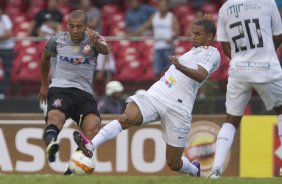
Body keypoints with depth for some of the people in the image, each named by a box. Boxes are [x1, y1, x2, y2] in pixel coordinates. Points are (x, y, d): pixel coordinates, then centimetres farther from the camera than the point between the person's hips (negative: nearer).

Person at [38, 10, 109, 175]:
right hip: (60, 88, -1)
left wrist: (97, 42, -42)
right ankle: (51, 142, -64)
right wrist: (44, 85, 37)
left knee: (93, 127, -25)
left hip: (85, 93, 1)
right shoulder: (57, 40, 12)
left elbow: (105, 50, -18)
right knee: (56, 117, -34)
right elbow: (45, 58, 33)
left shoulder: (93, 39, 5)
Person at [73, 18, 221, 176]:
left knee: (174, 164, 0)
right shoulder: (196, 50, 25)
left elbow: (201, 75, -19)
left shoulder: (212, 54, 0)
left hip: (177, 108, -6)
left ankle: (194, 170, 34)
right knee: (126, 118, -24)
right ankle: (90, 147, -41)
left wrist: (180, 67, -39)